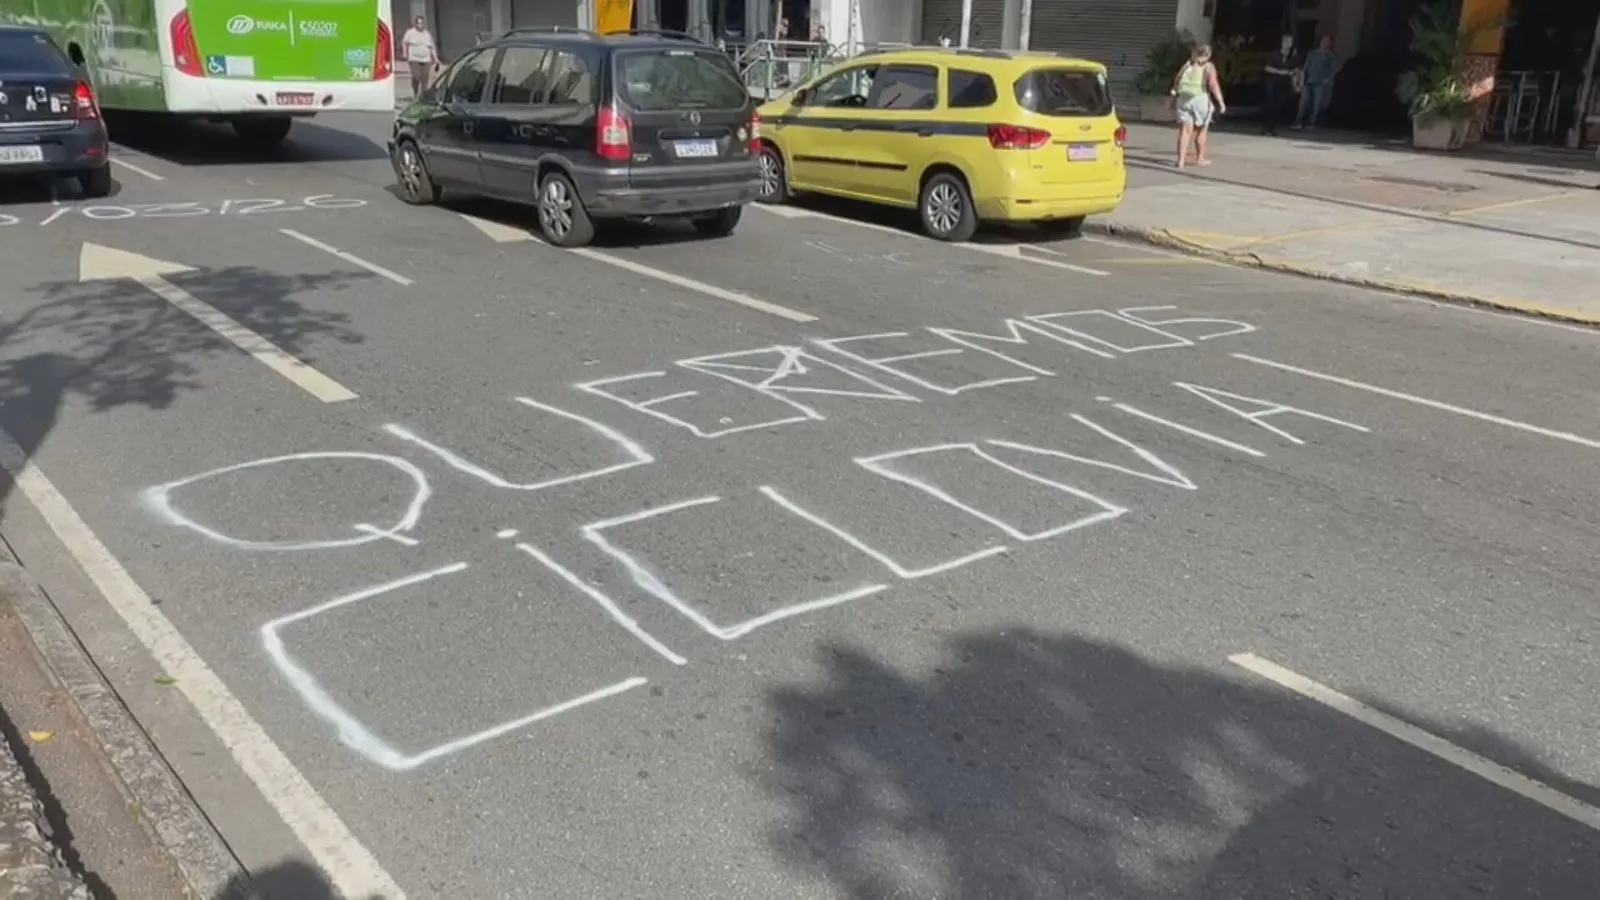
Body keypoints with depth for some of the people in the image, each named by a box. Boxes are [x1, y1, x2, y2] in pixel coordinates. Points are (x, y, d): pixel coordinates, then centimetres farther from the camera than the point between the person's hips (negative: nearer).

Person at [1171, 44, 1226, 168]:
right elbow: (1213, 84, -12)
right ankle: (1200, 158, 24)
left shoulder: (1187, 65, 12)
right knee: (1201, 130, 14)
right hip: (1200, 99, -3)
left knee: (1185, 130, -1)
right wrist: (1221, 102, -11)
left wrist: (1174, 96, 22)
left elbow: (1177, 81, 12)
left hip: (1184, 98, 3)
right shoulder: (1208, 67, -1)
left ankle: (1181, 159, -11)